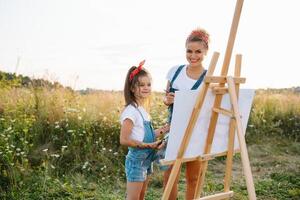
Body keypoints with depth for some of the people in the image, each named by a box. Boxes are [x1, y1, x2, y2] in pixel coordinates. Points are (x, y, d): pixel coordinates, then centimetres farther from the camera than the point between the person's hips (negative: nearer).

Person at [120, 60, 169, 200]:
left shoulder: (143, 109, 8)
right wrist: (148, 145, -23)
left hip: (146, 160, 9)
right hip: (136, 161, -9)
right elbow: (124, 140, -24)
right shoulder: (131, 110, -19)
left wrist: (162, 131, 8)